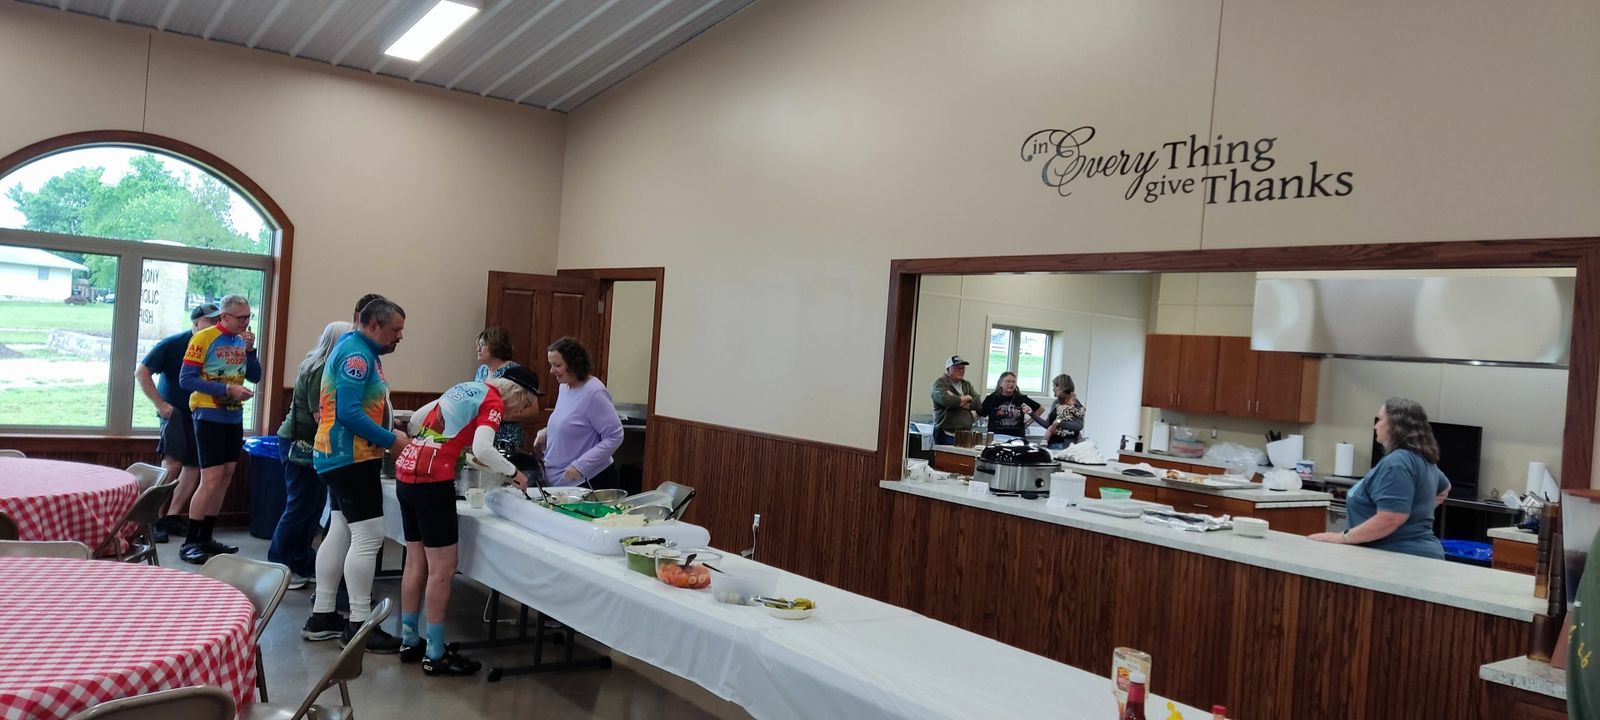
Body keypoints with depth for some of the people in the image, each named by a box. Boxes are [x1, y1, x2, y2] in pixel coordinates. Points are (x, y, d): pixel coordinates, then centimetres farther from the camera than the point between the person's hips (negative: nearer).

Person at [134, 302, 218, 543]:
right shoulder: (173, 344, -9)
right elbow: (141, 372, -6)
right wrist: (160, 404, -10)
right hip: (176, 410, -5)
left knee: (194, 466, 5)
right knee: (173, 462, -16)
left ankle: (172, 516, 15)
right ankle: (155, 517, -8)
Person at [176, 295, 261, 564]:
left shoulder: (242, 341, 6)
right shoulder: (204, 338, -12)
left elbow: (255, 377, 7)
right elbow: (186, 380, -16)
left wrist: (250, 350, -8)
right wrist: (227, 389, -22)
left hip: (234, 417, 7)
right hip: (209, 416, -7)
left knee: (225, 477, 10)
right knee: (211, 479, -10)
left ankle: (206, 537, 21)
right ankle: (189, 543, -1)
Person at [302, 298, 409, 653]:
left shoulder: (357, 350, 16)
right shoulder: (356, 354, -16)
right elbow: (348, 412, -24)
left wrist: (388, 435, 9)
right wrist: (392, 440, -20)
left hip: (342, 456, 11)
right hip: (352, 457, -11)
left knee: (340, 533, 14)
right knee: (368, 537, -10)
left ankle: (321, 617, 20)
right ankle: (359, 625, -5)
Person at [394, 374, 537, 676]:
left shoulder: (466, 388, 19)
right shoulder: (494, 403, -5)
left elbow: (416, 420, 23)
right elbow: (482, 450, -20)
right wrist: (513, 472, -5)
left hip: (406, 472, 9)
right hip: (432, 481, -9)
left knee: (416, 563, 17)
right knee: (442, 569, -1)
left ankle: (409, 642, 26)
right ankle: (435, 656, 5)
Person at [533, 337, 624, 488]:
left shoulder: (594, 393, -18)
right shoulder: (564, 386, 9)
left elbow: (614, 437, -20)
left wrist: (580, 465, -23)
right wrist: (546, 433, 5)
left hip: (588, 481, -8)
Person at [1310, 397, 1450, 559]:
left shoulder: (1397, 462, -18)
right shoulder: (1421, 458, 13)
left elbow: (1390, 519, -26)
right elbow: (1444, 489, 34)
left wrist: (1342, 537, -20)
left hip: (1401, 558, -10)